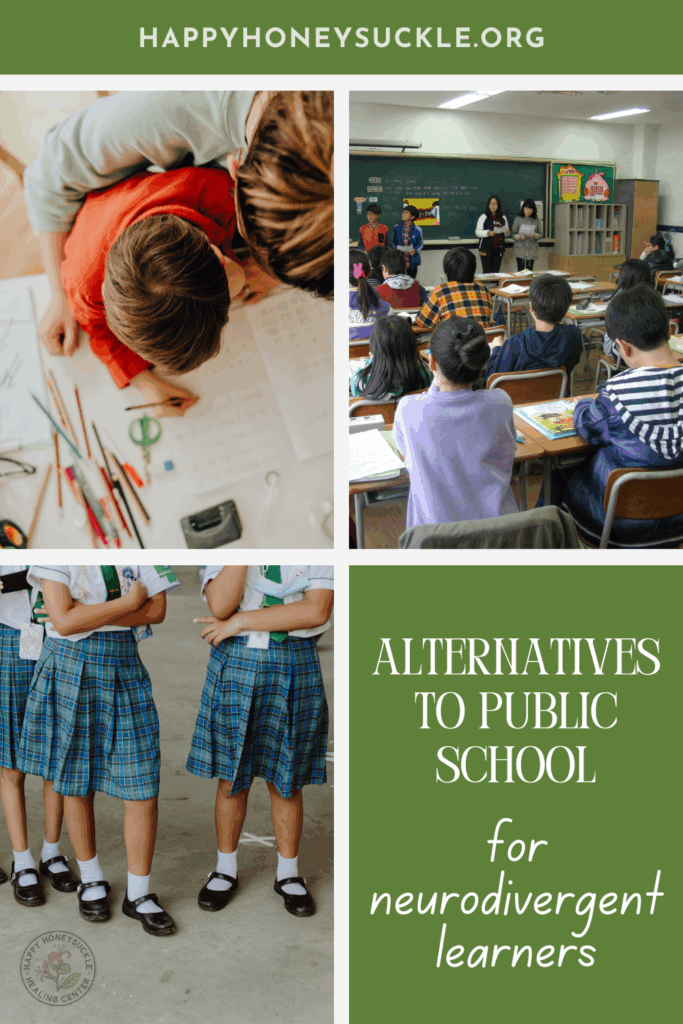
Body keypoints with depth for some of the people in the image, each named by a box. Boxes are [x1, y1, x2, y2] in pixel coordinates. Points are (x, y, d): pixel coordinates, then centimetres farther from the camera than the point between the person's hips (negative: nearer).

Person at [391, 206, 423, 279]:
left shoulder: (417, 230, -5)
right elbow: (393, 241, 11)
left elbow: (420, 243, 2)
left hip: (412, 261, -1)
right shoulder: (397, 228, 2)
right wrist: (397, 248, -8)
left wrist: (415, 250, -17)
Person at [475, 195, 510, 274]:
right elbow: (477, 232, -5)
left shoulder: (503, 218, 13)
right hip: (486, 249, -4)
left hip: (498, 249, 4)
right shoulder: (484, 217, 0)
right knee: (487, 272, -7)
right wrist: (487, 233, -22)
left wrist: (507, 232, -2)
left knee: (496, 272, 2)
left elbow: (506, 234, 22)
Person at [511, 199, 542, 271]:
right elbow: (513, 234, 2)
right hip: (520, 250, -1)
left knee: (529, 271, -2)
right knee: (520, 271, -5)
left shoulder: (536, 220, 5)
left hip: (532, 251, 1)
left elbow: (541, 234, 7)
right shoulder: (518, 219, 2)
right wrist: (519, 236, -18)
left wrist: (535, 235, -15)